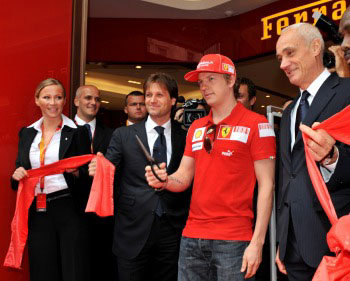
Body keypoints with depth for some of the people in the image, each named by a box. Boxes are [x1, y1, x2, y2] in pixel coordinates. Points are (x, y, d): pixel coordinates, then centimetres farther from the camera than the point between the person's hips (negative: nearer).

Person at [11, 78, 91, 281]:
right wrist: (17, 175, -4)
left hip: (69, 211, -4)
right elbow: (20, 170, 17)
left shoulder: (77, 131, 0)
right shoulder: (27, 133, 13)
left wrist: (76, 171, -17)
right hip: (37, 213, 4)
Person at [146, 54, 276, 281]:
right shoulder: (196, 128, 14)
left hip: (233, 239, -5)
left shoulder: (256, 124, -5)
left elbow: (266, 186, -8)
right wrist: (164, 181, -8)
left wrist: (257, 243, -14)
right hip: (192, 237, 6)